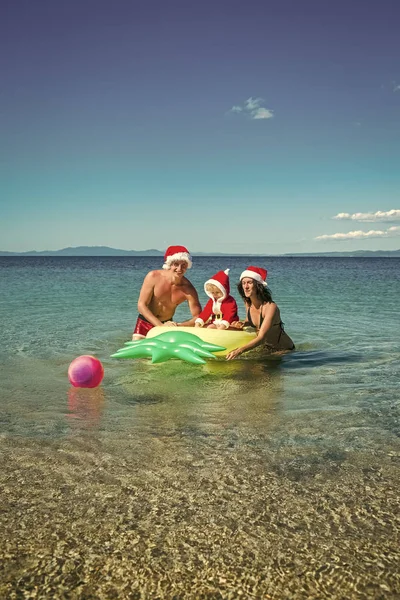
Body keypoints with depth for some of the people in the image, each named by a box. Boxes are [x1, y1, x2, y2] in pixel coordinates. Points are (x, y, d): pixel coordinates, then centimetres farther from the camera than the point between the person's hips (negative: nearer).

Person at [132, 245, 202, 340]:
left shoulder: (188, 289, -18)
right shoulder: (153, 277, -19)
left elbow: (198, 317, -14)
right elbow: (141, 305, -18)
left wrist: (179, 326, -32)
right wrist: (161, 325, -29)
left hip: (167, 324, 1)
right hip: (145, 322, -1)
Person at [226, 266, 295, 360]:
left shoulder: (270, 306, -27)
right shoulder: (248, 304, -7)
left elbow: (261, 337, -36)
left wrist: (240, 350, -50)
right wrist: (243, 324, -9)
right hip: (266, 347, 7)